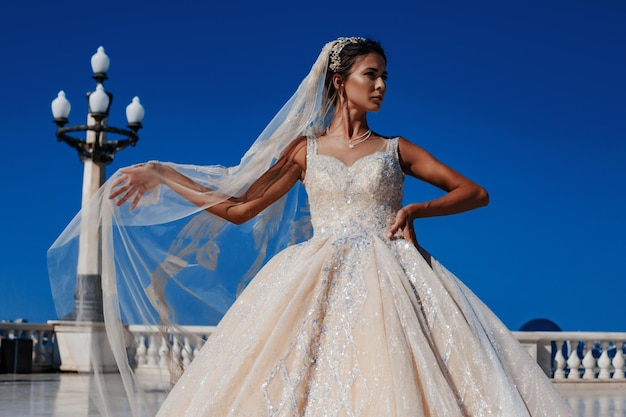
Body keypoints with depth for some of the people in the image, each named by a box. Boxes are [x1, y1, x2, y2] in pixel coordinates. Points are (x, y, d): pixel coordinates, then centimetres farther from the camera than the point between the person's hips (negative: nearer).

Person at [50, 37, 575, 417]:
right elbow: (239, 208, 12)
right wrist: (160, 177, 12)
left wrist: (415, 209, -6)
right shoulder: (304, 149, 13)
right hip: (316, 282, 1)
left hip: (388, 280, 0)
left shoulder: (395, 149, 12)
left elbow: (476, 193, 11)